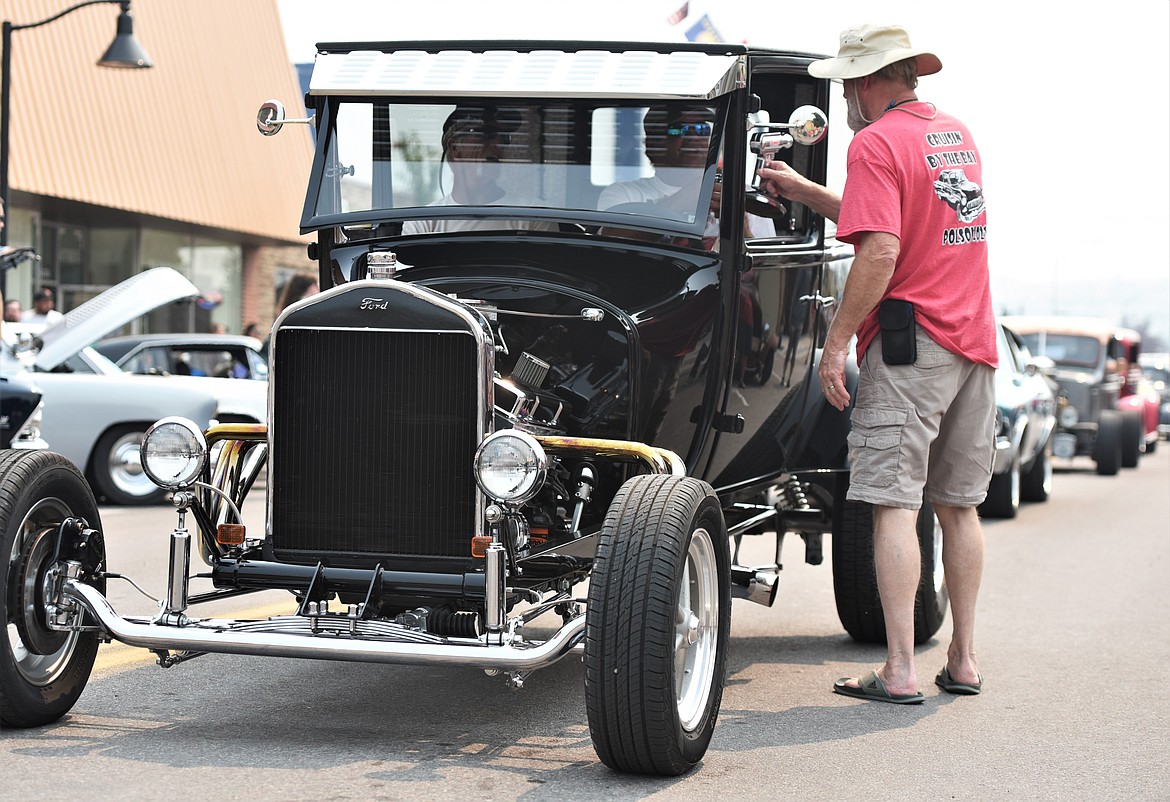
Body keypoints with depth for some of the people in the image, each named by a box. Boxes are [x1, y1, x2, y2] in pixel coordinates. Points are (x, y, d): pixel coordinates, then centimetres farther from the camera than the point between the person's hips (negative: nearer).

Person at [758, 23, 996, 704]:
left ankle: (900, 672, -8)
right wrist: (804, 192, 27)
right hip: (975, 341, 8)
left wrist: (836, 343, -17)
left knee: (896, 505, -6)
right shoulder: (958, 133, 16)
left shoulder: (876, 143, -10)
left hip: (910, 341, -8)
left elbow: (881, 251, -20)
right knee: (960, 505, 14)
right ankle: (964, 661, 18)